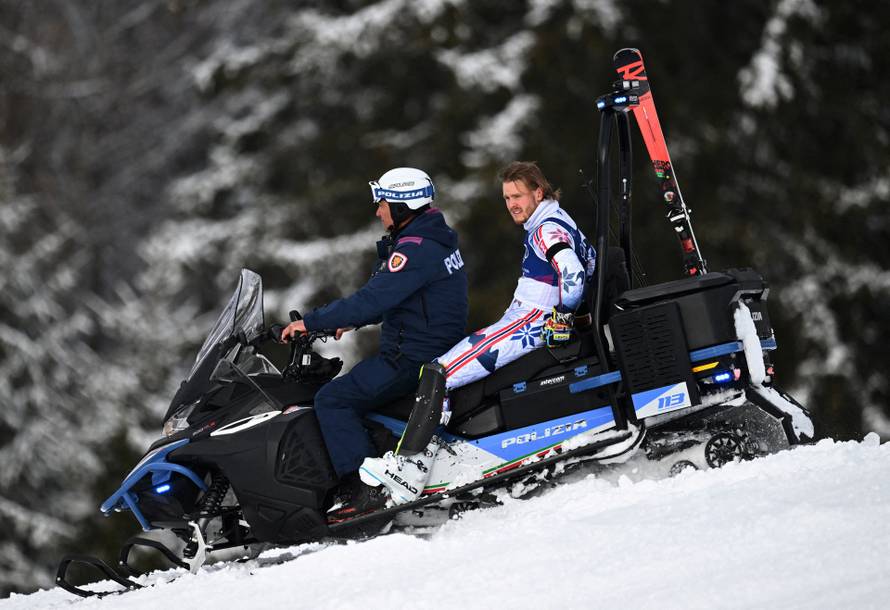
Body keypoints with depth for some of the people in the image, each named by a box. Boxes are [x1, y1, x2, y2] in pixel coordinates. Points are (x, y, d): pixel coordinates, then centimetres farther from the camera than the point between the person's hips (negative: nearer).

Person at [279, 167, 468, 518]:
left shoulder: (415, 249, -19)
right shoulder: (435, 240, 15)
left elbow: (373, 299, -26)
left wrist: (312, 322, -20)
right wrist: (352, 321, 22)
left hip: (413, 360, -11)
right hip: (436, 354, 11)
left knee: (331, 400, -14)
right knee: (343, 393, 21)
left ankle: (364, 491, -21)